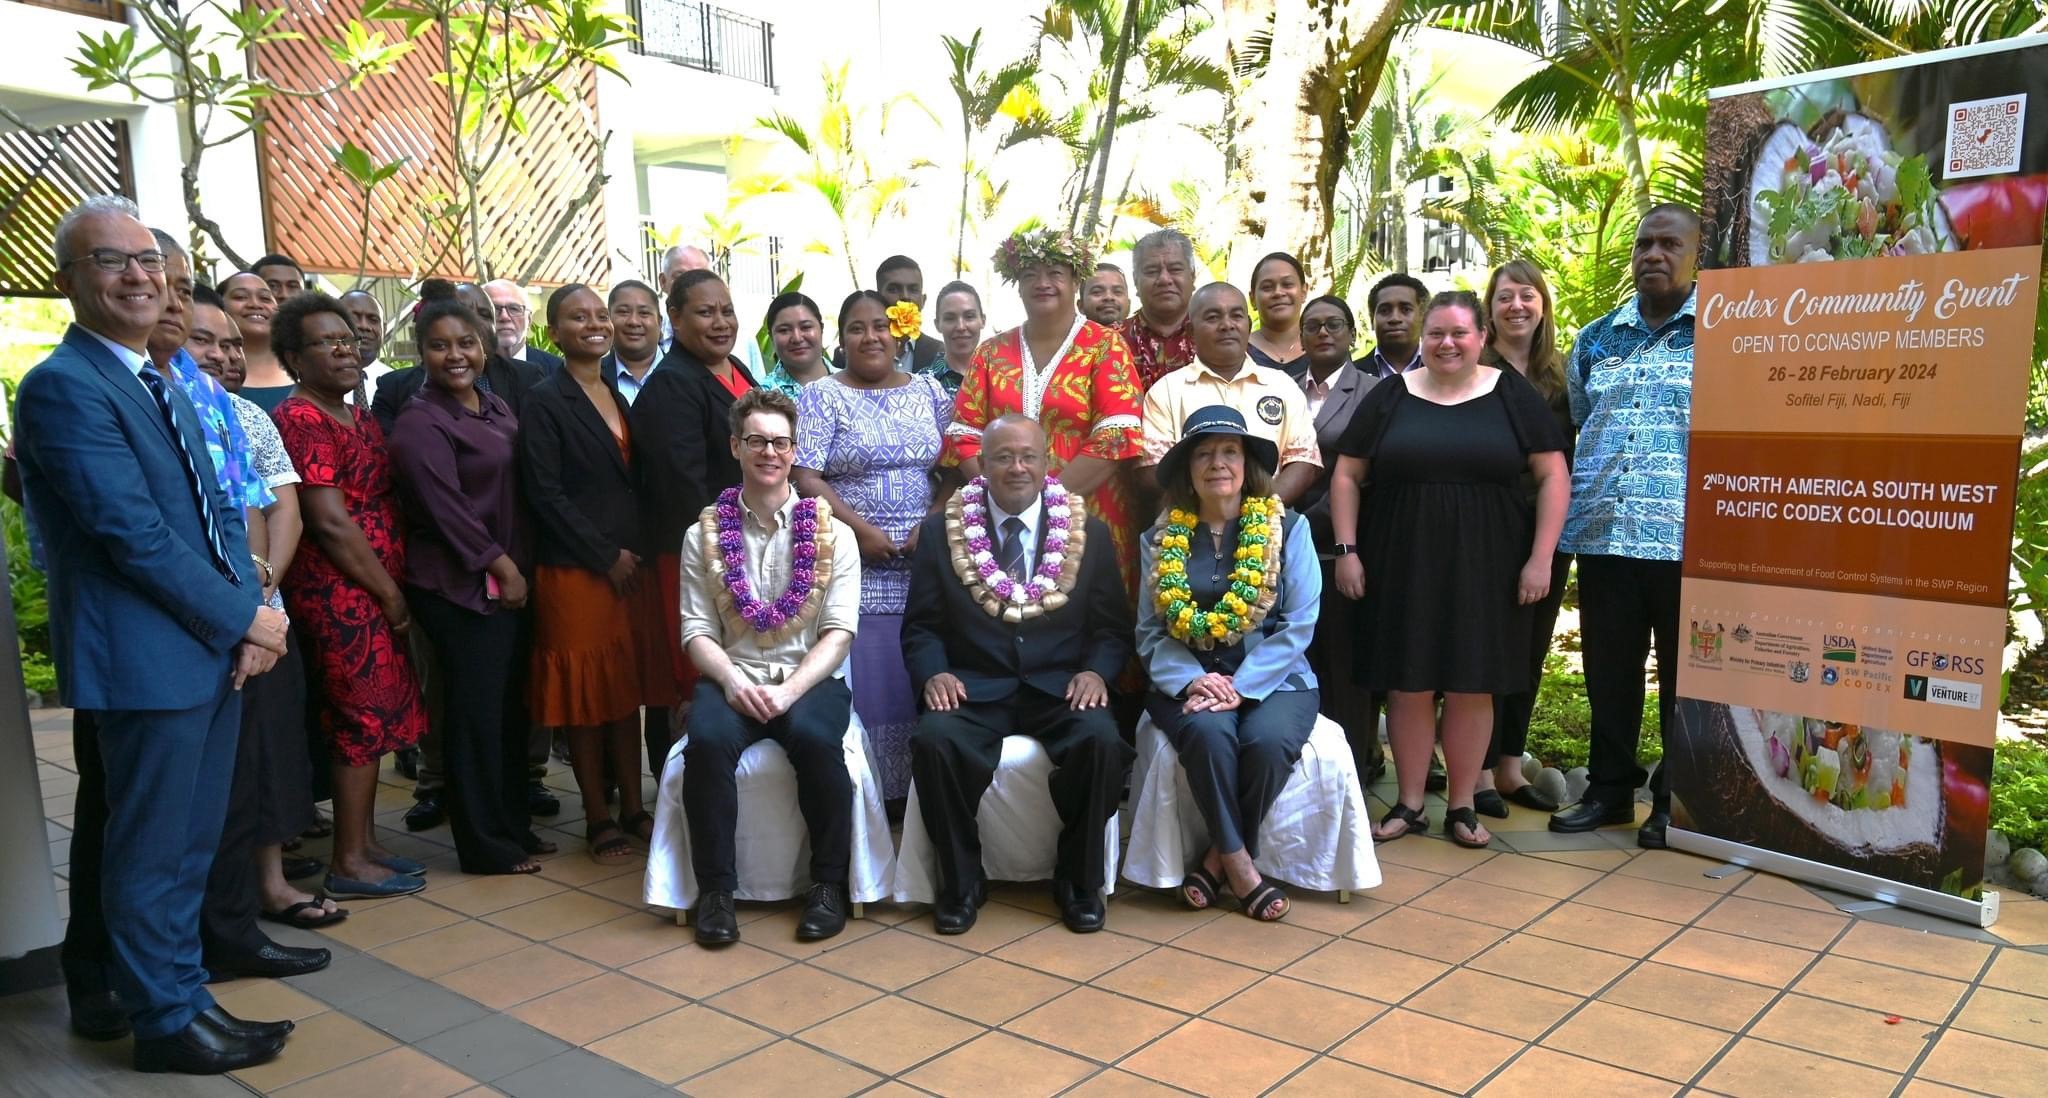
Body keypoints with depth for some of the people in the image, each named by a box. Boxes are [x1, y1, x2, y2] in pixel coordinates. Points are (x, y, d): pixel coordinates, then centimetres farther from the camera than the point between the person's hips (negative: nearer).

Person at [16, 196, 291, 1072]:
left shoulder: (163, 387, 16)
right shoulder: (64, 387, -14)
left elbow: (220, 511, 13)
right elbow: (135, 534, -20)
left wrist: (249, 616, -2)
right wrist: (245, 620, -13)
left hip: (215, 651, 9)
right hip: (145, 661, -9)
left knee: (187, 844, 17)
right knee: (151, 851, 5)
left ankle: (111, 992, 33)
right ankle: (167, 1020, 19)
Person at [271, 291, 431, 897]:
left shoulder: (363, 419, 14)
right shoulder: (300, 420, -13)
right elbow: (330, 523, -18)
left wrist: (393, 588, 7)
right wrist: (390, 594, -12)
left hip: (375, 593, 8)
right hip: (338, 592, -8)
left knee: (369, 718, 13)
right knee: (365, 718, -3)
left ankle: (363, 842, 24)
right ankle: (349, 863, 8)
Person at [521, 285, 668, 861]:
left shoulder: (623, 397, 13)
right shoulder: (544, 402, -6)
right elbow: (545, 494, -13)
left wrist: (640, 550, 3)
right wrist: (606, 555, -14)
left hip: (631, 565, 6)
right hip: (574, 570, -6)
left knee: (629, 689, 10)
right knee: (586, 694, 3)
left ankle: (633, 808, 20)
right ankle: (597, 819, 13)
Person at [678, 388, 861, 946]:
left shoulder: (832, 533, 4)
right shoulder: (704, 534, 7)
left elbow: (839, 631, -2)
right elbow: (697, 630, 3)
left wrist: (790, 690, -16)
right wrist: (733, 681, -17)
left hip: (810, 679, -1)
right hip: (732, 678, 1)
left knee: (816, 738, -33)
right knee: (707, 740, -31)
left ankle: (828, 884, -13)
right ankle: (716, 888, -14)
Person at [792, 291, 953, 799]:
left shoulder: (929, 390, 11)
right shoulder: (822, 397, 0)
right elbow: (805, 478, -7)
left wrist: (933, 522, -7)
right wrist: (861, 530, -14)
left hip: (924, 561, 3)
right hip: (854, 563, -3)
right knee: (864, 675, -1)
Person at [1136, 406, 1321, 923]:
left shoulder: (1288, 528, 1)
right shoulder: (1160, 538, 7)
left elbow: (1298, 626, -5)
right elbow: (1150, 633, 2)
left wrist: (1241, 687, -16)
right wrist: (1192, 681, -17)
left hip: (1272, 680, 0)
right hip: (1188, 681, 1)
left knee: (1268, 741, -31)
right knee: (1208, 734, -32)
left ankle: (1219, 858, -7)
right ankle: (1239, 863, -14)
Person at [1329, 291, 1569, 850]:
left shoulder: (1512, 394, 3)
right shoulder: (1390, 396, 5)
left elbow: (1552, 475, 2)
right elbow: (1347, 476, 6)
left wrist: (1540, 557, -5)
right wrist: (1347, 549, -2)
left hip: (1483, 570, 0)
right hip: (1402, 567, 1)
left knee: (1472, 687, 5)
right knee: (1408, 684, 5)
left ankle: (1462, 806, 19)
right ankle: (1409, 804, 18)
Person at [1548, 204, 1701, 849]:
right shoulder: (1597, 339, 15)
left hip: (1687, 538, -4)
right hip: (1603, 534, 4)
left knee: (1683, 674, 5)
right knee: (1608, 672, 11)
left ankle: (1675, 801, 17)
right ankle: (1610, 789, 24)